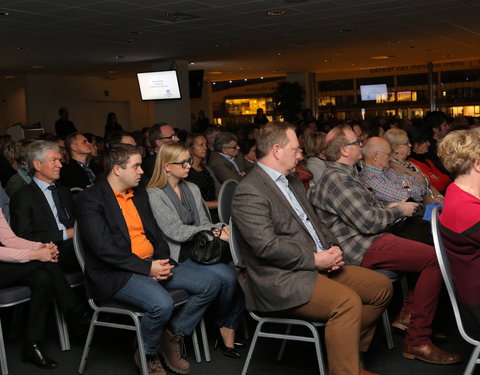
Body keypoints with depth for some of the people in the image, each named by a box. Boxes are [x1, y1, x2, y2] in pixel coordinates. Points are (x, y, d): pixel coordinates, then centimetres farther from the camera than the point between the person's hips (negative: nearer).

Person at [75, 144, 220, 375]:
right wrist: (148, 268, -19)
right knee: (162, 304, -33)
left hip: (153, 265, 8)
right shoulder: (90, 200, -9)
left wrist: (163, 261, -3)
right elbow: (104, 248, -18)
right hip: (117, 274, -7)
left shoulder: (139, 193, 15)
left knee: (209, 285, -5)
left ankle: (172, 336, 10)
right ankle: (147, 355, -2)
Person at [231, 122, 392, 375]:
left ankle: (348, 351, 18)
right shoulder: (249, 192, -14)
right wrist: (314, 259, -16)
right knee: (347, 301, -30)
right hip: (281, 281, -10)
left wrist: (331, 248, 3)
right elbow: (266, 245, -23)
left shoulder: (291, 180, 17)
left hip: (317, 265, 10)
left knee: (381, 286, 6)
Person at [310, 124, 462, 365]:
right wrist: (399, 210, -6)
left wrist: (389, 208, 11)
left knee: (428, 252, 10)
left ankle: (407, 315, 12)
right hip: (363, 248, -11)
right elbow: (368, 222, -20)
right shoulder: (337, 178, -17)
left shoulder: (345, 174, 17)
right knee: (434, 259, -20)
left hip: (368, 239, 11)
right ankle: (417, 341, -15)